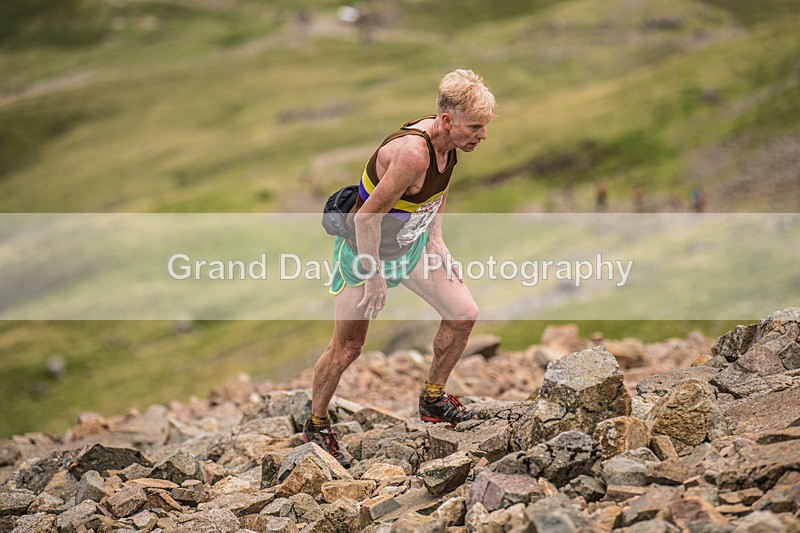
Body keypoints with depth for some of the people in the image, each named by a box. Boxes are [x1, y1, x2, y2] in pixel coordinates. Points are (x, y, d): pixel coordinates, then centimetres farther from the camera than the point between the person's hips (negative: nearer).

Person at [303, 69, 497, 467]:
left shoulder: (447, 141, -10)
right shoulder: (412, 153, -37)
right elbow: (367, 217, -32)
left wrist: (435, 240, 8)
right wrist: (374, 277, -24)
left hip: (411, 244, 8)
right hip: (364, 251, -8)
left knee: (464, 314, 6)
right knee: (347, 348, 1)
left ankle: (432, 400, 23)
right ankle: (316, 426, 23)